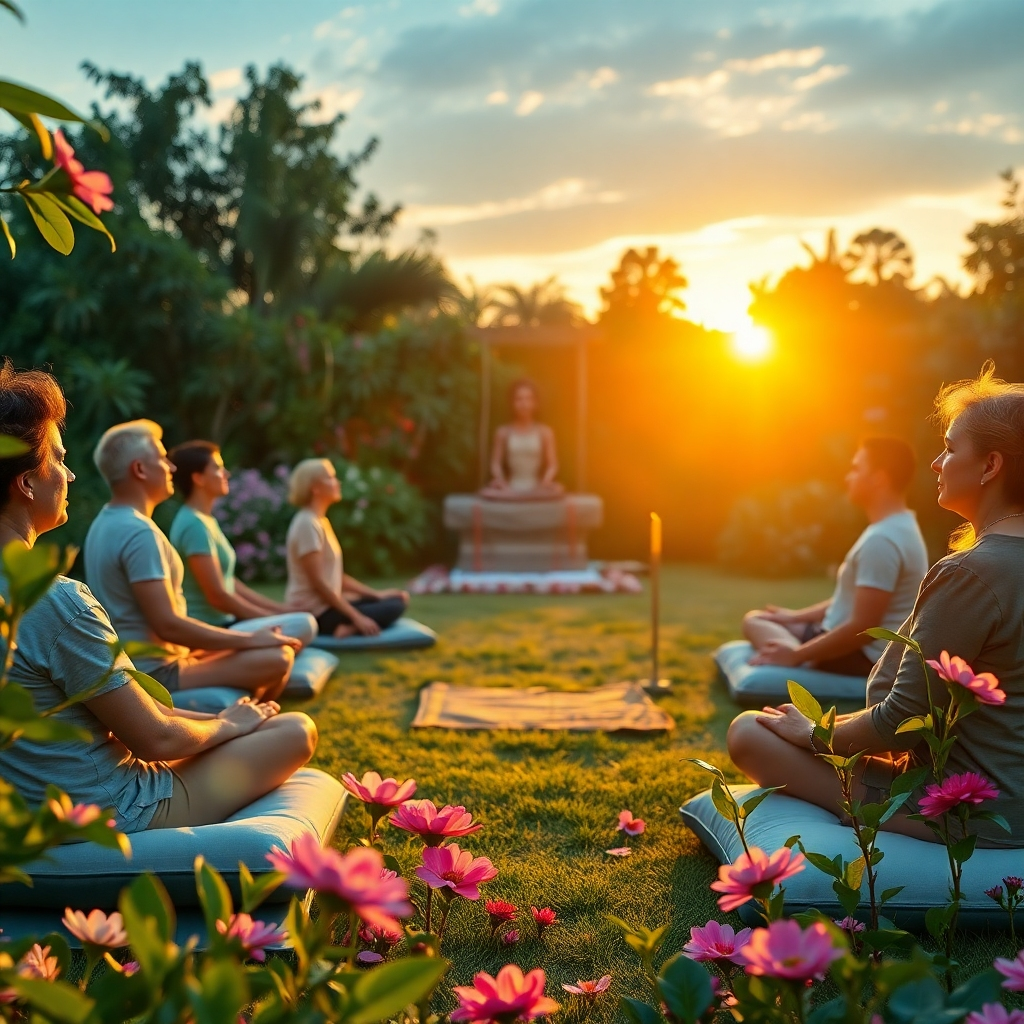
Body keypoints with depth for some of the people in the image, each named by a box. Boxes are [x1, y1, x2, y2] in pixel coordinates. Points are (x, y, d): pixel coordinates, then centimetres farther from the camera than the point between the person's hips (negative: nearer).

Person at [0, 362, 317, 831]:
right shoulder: (57, 600, -29)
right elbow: (156, 739, -21)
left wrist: (219, 722, 7)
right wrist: (229, 725, 0)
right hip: (112, 815, -9)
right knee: (297, 729, 6)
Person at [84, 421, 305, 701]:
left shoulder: (105, 522, 10)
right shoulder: (138, 533, -21)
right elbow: (168, 624, -26)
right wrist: (250, 639, -16)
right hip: (154, 671, -11)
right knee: (278, 658, -18)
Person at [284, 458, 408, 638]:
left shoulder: (321, 521, 14)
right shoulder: (307, 524, -16)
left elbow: (336, 577, 16)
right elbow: (318, 582, -20)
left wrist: (376, 594, 9)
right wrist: (356, 617, -20)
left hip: (326, 604, 10)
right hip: (314, 613, -10)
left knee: (397, 600, 8)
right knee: (393, 609, -15)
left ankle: (346, 627, -7)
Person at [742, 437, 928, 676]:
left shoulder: (881, 540, -24)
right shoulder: (896, 527, 11)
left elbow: (862, 627, -26)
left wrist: (796, 655, -19)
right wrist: (796, 616, 15)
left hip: (863, 656, -11)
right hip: (855, 646, 11)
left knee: (757, 624, -9)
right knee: (755, 619, 11)